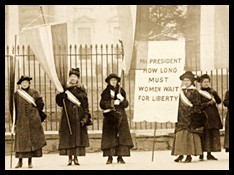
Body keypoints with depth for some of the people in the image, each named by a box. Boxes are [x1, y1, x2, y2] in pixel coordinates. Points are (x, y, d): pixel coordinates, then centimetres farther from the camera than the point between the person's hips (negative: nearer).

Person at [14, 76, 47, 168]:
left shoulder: (34, 92, 7)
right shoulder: (16, 94, 7)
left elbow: (41, 105, 9)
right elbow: (14, 108, 6)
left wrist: (34, 101, -5)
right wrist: (14, 121, 2)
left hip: (33, 120, 0)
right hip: (21, 120, 0)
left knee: (32, 139, -2)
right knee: (21, 139, -3)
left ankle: (30, 161, 4)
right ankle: (20, 161, 0)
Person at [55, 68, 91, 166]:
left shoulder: (82, 90, 8)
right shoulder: (65, 89, 7)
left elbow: (85, 105, 5)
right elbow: (59, 102, 2)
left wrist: (85, 117, -5)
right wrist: (62, 94, -16)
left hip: (78, 116, 1)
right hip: (67, 116, -1)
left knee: (78, 137, -2)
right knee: (68, 137, -4)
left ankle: (76, 158, 2)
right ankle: (69, 158, 0)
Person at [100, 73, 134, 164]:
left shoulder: (121, 91, 11)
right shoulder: (106, 92, 7)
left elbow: (126, 104, 8)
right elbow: (102, 104, -3)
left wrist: (122, 100, -12)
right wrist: (112, 103, -13)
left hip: (120, 116, 2)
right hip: (109, 117, -1)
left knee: (121, 136, -4)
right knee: (110, 136, -5)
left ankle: (120, 157, -1)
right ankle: (110, 157, -2)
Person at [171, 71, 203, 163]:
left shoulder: (194, 92, -1)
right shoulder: (181, 91, 13)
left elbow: (197, 105, -4)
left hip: (190, 116, -5)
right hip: (181, 116, 5)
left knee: (189, 134, -8)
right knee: (180, 134, 1)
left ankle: (189, 155, -5)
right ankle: (181, 154, 4)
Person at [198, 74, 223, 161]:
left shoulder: (212, 91, 15)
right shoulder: (199, 93, -1)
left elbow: (219, 101, 4)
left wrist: (215, 94, -12)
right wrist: (209, 103, -15)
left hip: (213, 116, 5)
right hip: (204, 116, -5)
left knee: (213, 134, 3)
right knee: (204, 135, -8)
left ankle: (209, 154, 9)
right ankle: (201, 154, -3)